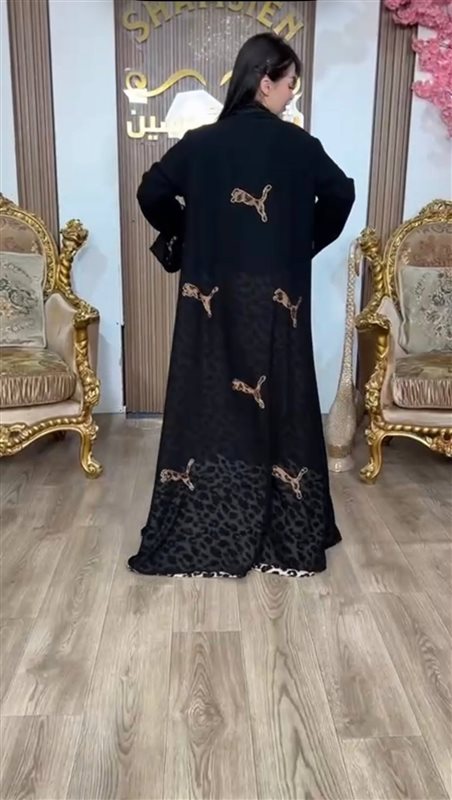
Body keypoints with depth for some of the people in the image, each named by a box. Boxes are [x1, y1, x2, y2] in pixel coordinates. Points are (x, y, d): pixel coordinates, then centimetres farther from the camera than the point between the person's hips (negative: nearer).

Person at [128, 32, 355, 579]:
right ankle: (285, 537, 17)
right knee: (277, 403, 7)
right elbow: (341, 195, 0)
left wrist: (182, 239, 14)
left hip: (213, 299, 1)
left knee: (210, 405, 7)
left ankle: (202, 534, 15)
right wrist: (309, 243, 14)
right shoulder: (299, 144, -2)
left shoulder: (202, 142, 1)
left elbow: (152, 194, -1)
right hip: (277, 301, -1)